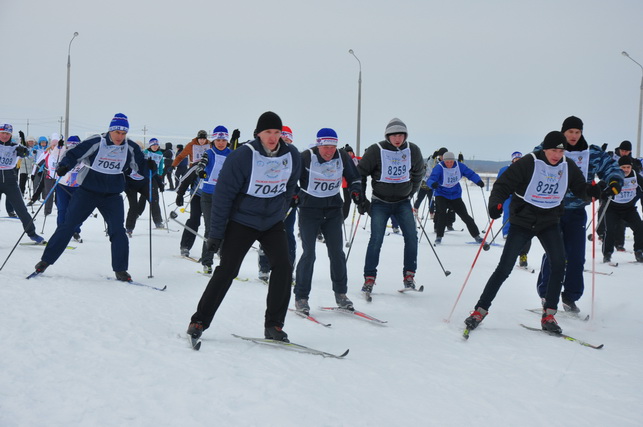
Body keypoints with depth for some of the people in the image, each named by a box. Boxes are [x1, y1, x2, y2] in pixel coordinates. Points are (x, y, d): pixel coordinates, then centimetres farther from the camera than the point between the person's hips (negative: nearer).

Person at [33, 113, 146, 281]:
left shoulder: (131, 148, -3)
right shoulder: (95, 142, -13)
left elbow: (141, 167, 7)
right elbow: (74, 154, -9)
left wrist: (149, 168, -13)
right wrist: (64, 167, -25)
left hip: (112, 196, 2)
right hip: (87, 191, -2)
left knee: (118, 231, -7)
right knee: (68, 225, -2)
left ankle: (120, 269, 5)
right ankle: (46, 260, 8)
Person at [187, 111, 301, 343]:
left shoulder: (292, 156, -5)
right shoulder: (243, 156, -18)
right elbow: (224, 194, -14)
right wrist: (215, 233, -13)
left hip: (272, 222, 4)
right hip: (241, 221, -4)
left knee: (283, 266, -10)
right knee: (226, 270, -5)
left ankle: (273, 325, 0)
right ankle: (199, 321, 7)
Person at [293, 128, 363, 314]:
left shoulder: (342, 157, -2)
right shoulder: (306, 157, -13)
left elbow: (354, 177, 14)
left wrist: (356, 190, -4)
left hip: (333, 210, 4)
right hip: (309, 210, -3)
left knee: (337, 252, 4)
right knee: (308, 253, -8)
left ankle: (340, 294, 17)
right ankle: (301, 297, 1)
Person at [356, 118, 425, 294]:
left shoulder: (413, 150, -4)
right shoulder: (376, 151, -13)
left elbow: (418, 173, 16)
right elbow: (360, 173, -3)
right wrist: (361, 200, -5)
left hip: (403, 202, 3)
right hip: (380, 203, -3)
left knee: (411, 237, -6)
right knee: (376, 239, -9)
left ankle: (409, 275, 5)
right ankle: (369, 278, -1)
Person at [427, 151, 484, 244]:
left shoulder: (459, 166, -11)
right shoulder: (439, 168, -22)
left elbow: (470, 174, -8)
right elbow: (430, 180, -32)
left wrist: (478, 181, -27)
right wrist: (433, 183, -56)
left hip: (455, 195, 3)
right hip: (441, 195, -3)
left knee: (465, 216, 3)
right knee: (442, 215, -22)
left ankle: (476, 236, 16)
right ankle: (439, 236, -6)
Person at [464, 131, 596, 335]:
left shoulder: (568, 167, -2)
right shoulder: (528, 164, -16)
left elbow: (580, 188, 6)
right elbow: (503, 185, -16)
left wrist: (593, 190, -16)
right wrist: (495, 203, -34)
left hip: (549, 222, 3)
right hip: (522, 221, -3)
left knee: (558, 263, -15)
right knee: (504, 268, -5)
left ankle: (548, 315, -5)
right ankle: (480, 310, 7)